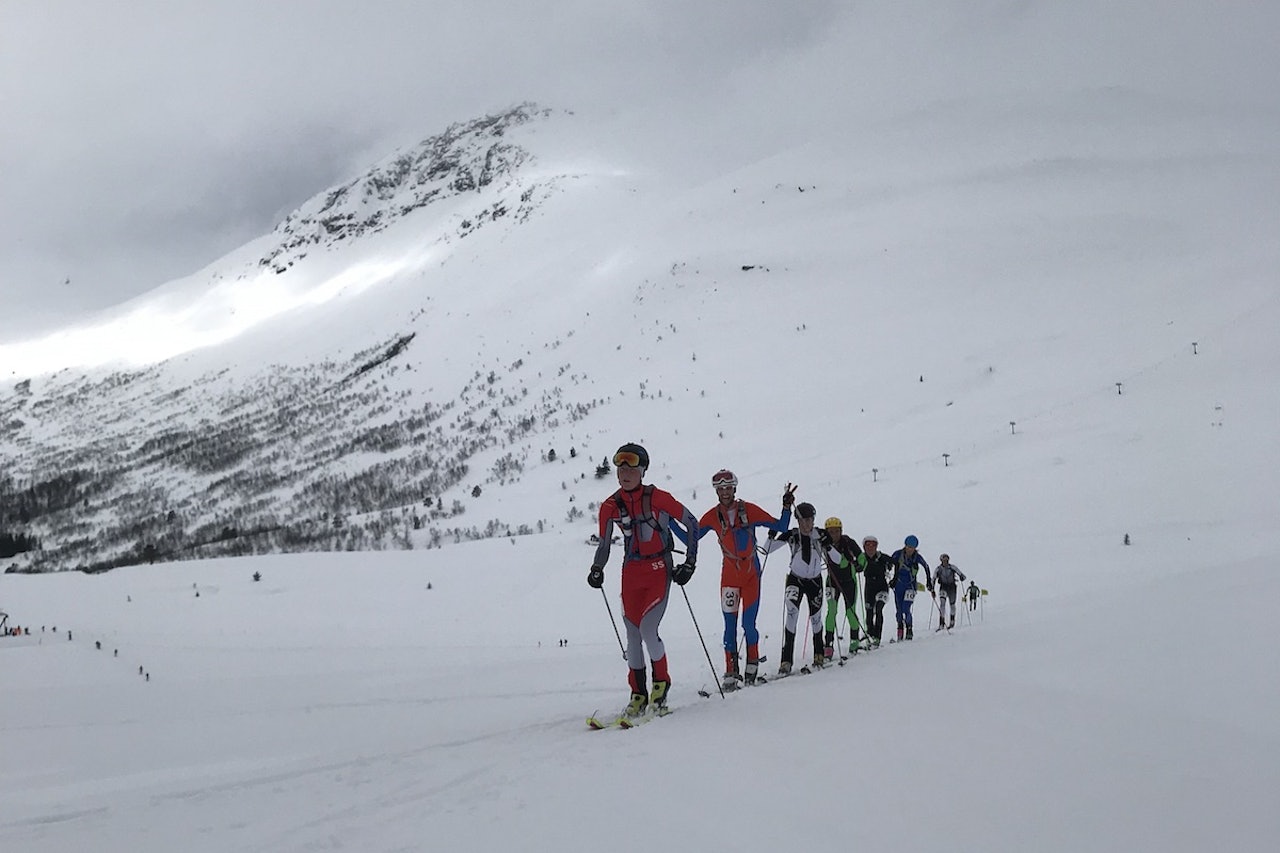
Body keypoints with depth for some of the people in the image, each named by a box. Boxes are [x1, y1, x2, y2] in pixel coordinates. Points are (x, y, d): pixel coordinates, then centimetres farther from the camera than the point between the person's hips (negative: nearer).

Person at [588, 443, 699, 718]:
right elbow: (604, 543, 13)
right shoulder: (610, 506, -1)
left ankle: (661, 681, 9)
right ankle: (638, 694, 17)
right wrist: (597, 569, -3)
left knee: (647, 629, -16)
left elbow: (691, 523, -4)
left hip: (659, 570, -4)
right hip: (631, 573, 4)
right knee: (632, 634, 4)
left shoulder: (657, 498, -13)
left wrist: (690, 562, -6)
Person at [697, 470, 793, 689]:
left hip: (751, 572, -1)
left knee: (748, 623, -3)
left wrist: (787, 507, -17)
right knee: (730, 625, -3)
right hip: (729, 573, 1)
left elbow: (780, 527, -3)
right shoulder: (712, 517, -1)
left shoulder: (749, 510, -6)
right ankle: (731, 673, 2)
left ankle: (752, 663, 19)